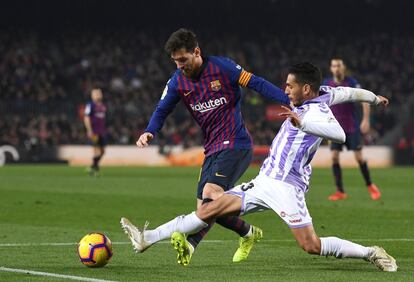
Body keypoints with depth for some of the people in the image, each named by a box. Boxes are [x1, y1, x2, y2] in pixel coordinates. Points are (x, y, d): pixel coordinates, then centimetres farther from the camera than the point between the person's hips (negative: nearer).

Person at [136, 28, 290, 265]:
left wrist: (291, 102, -15)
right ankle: (249, 233, 26)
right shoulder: (178, 81, 6)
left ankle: (190, 244, -41)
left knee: (210, 193, -27)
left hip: (236, 144, -7)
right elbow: (162, 110, 9)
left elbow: (257, 84, -8)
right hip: (212, 149, 7)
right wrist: (149, 132, -12)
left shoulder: (221, 67, -9)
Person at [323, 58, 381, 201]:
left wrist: (366, 120, -20)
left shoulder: (351, 82, -9)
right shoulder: (327, 84, 0)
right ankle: (340, 191, -1)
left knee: (359, 157, -2)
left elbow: (365, 100, -11)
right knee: (334, 157, -8)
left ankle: (370, 186, 18)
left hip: (352, 127, -2)